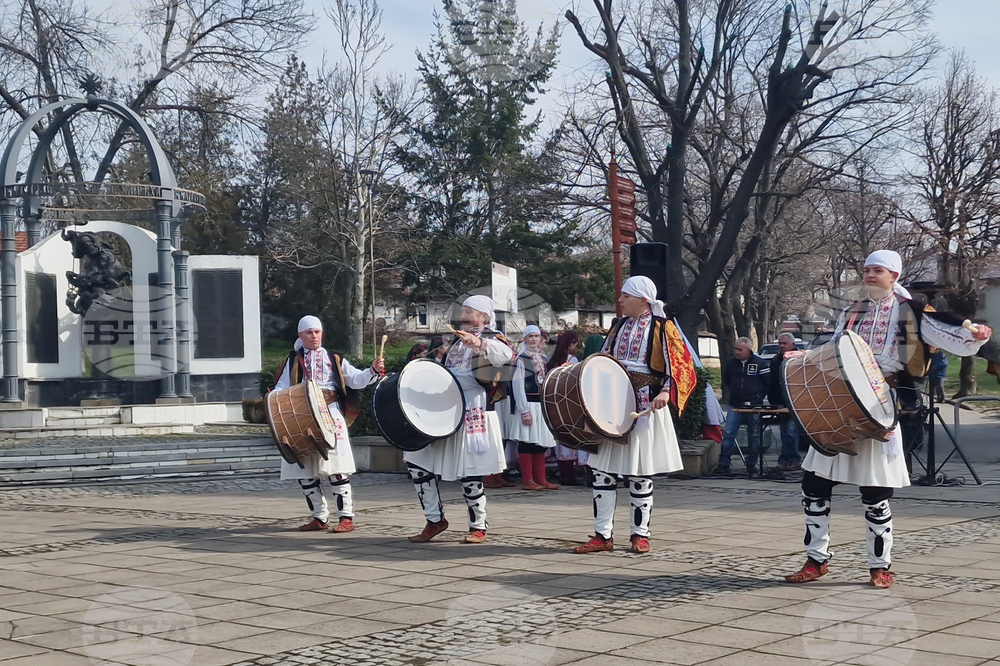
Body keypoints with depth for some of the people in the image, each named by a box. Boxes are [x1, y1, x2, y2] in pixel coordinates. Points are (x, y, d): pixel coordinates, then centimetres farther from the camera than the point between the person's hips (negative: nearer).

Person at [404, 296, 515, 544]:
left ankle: (478, 526, 13)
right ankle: (435, 519, 12)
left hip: (473, 415, -8)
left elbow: (505, 355, -28)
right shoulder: (458, 340, 20)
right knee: (416, 459, 2)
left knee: (469, 474, -6)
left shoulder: (491, 338, -3)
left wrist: (478, 344, -44)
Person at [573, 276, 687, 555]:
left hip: (645, 408, -5)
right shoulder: (619, 326, 15)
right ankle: (602, 535, 4)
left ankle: (640, 535, 13)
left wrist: (665, 392, -24)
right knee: (602, 470, -1)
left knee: (639, 474, 1)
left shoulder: (661, 327, -3)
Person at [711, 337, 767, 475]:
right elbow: (725, 381, 21)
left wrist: (758, 397, 2)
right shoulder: (731, 363, 6)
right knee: (728, 434, -5)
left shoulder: (759, 363, -4)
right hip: (735, 406, 2)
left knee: (754, 437, 5)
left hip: (753, 407, -2)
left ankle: (751, 465, 14)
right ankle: (724, 463, -1)